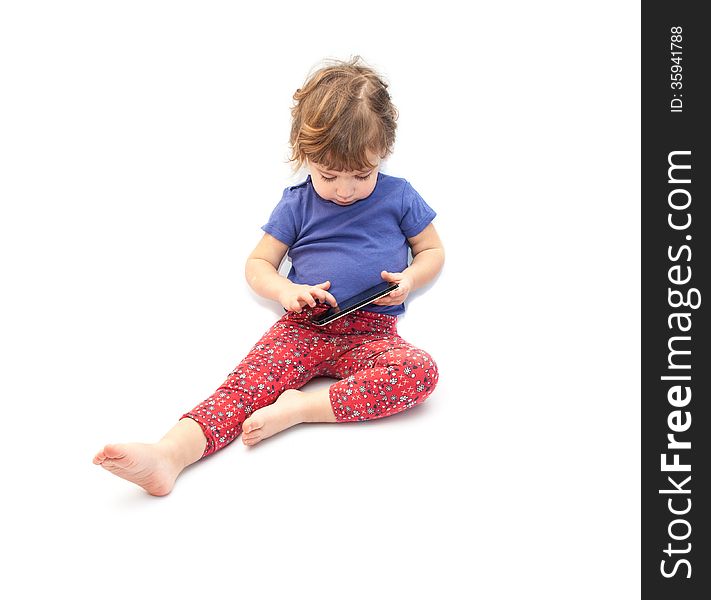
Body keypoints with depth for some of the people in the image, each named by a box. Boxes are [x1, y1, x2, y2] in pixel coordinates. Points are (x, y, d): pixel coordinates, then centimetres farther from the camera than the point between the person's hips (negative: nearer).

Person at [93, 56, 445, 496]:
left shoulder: (398, 196, 5)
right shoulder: (297, 203, 8)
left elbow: (433, 251, 15)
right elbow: (258, 264, 12)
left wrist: (408, 280, -8)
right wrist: (286, 291, -12)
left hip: (370, 333, 0)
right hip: (304, 326, 0)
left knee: (421, 370, -32)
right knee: (247, 380, -26)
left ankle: (300, 407, -34)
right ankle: (170, 453, -46)